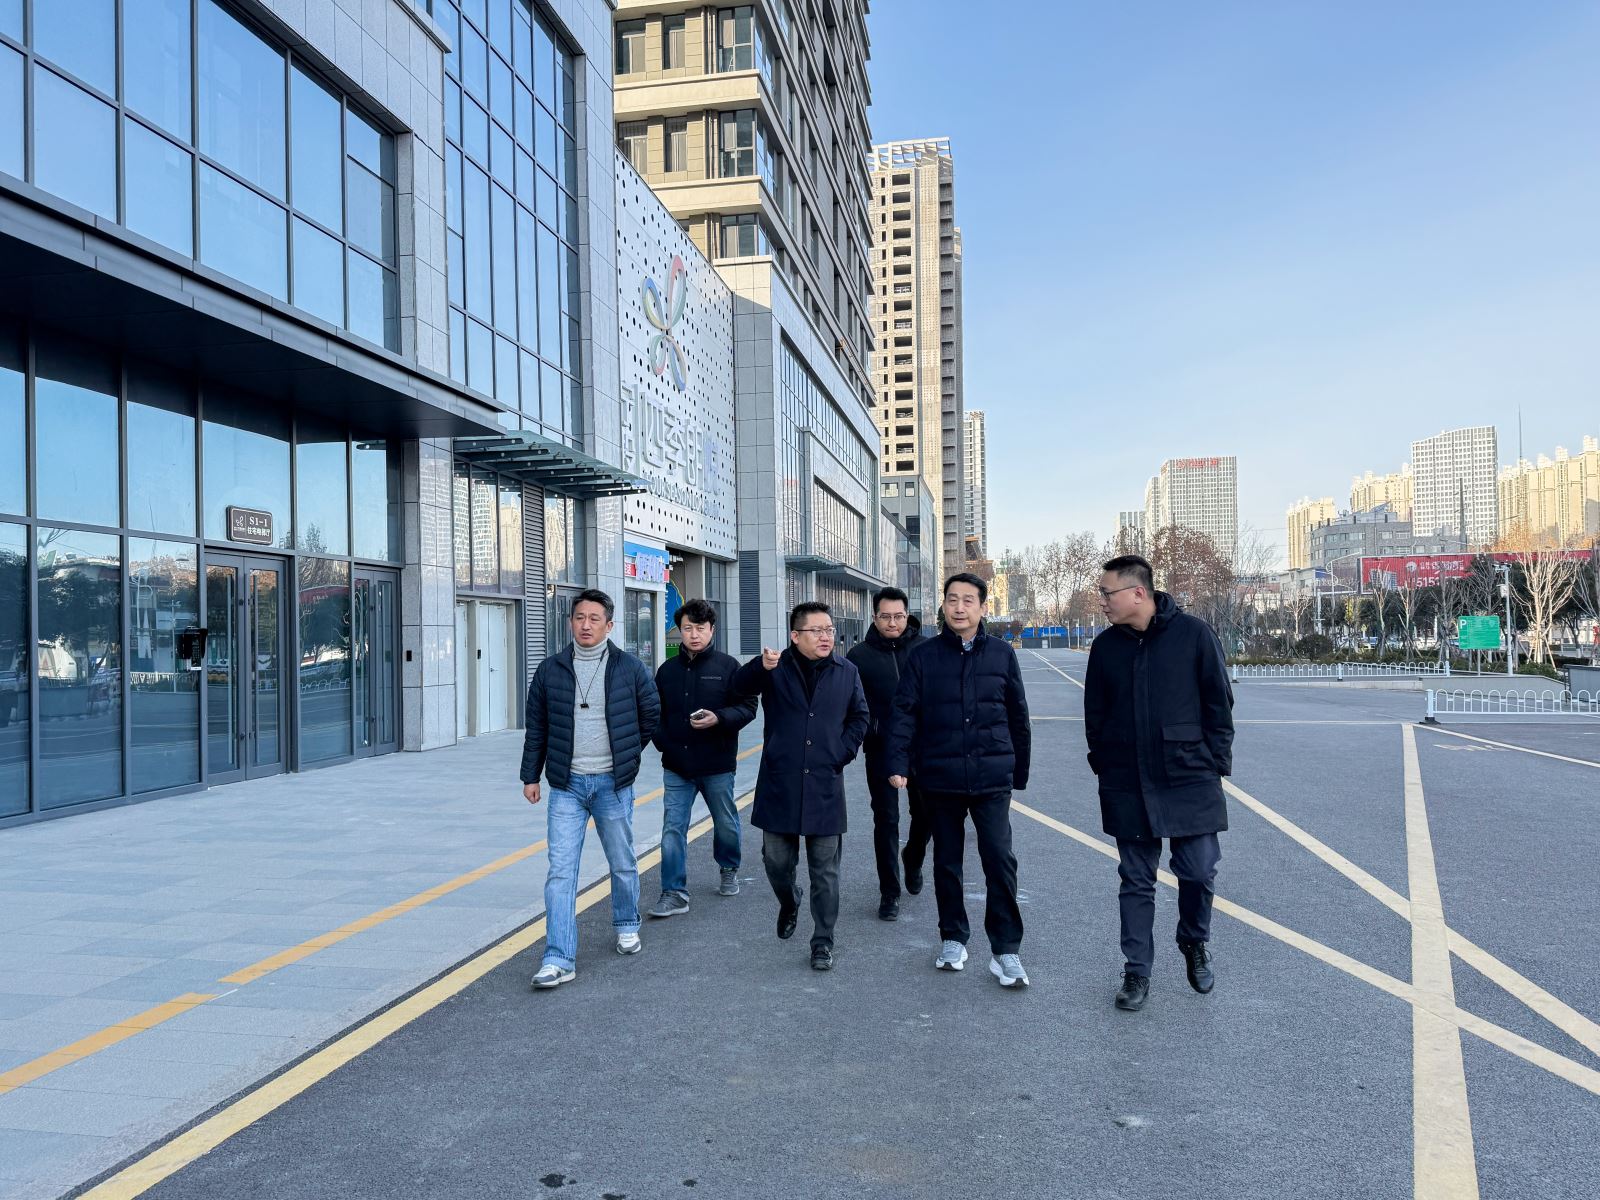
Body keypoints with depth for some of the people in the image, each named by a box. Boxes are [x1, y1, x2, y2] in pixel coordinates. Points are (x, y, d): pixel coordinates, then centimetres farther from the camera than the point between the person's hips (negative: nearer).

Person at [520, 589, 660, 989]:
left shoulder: (630, 668, -3)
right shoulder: (551, 670, 1)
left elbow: (652, 716, 9)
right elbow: (536, 728, 8)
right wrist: (530, 776, 7)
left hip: (614, 784, 0)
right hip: (566, 785, 1)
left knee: (623, 863, 13)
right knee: (560, 870, -5)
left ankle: (627, 926, 38)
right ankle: (559, 959, -3)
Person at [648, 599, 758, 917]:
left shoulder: (728, 666, -4)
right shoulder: (667, 670, 6)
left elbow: (748, 707, -6)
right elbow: (655, 712, 15)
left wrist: (719, 718, -22)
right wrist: (662, 741, -1)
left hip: (717, 765, -2)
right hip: (676, 766, 2)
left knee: (726, 824, 15)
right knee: (673, 828, -3)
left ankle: (729, 871, 41)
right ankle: (674, 894, 3)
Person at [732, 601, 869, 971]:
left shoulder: (847, 672, 4)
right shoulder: (777, 668, -3)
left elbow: (860, 716, 15)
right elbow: (740, 687, -20)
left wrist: (843, 752, 2)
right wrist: (761, 667, -41)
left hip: (825, 787, 1)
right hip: (780, 785, -1)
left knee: (825, 870, 5)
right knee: (777, 861, 10)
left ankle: (823, 943, 16)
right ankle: (789, 903, 42)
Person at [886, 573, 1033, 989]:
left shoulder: (1002, 654, 2)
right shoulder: (923, 655, 1)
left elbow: (1018, 717, 8)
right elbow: (905, 712, -2)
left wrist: (1019, 772, 11)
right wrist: (898, 762, -13)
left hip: (992, 777, -1)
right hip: (939, 778, 1)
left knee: (1000, 860, -6)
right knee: (946, 861, 13)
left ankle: (1005, 950, 5)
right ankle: (953, 938, 28)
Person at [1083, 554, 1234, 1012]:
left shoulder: (1193, 634, -7)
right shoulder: (1105, 646, 3)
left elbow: (1219, 702, -2)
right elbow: (1094, 715, 11)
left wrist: (1215, 764, -5)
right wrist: (1103, 765, 7)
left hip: (1190, 780, -2)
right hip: (1127, 786, 3)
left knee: (1198, 871, 2)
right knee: (1136, 881, 8)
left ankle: (1195, 943, 31)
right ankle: (1137, 972, 19)